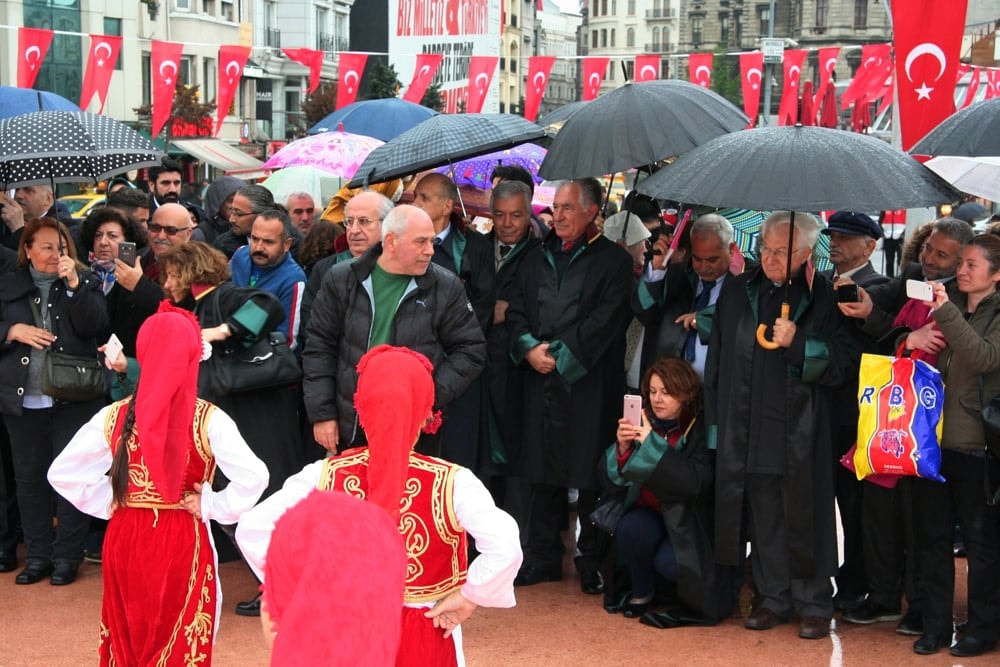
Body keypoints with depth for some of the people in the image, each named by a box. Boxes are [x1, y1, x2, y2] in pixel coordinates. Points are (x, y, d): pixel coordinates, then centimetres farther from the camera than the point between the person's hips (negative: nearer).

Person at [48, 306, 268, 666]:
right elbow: (253, 477, -23)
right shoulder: (208, 420, -13)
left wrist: (107, 504, 3)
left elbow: (61, 473, -1)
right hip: (182, 544, -3)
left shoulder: (114, 417, -4)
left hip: (124, 541, 3)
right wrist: (212, 507, -9)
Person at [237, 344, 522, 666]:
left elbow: (252, 530, -16)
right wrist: (469, 596, -12)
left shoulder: (325, 477, -11)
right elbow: (504, 546, -29)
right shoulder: (450, 483, -17)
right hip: (424, 639, -1)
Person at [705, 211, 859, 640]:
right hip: (748, 430, 4)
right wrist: (714, 421, 14)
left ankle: (814, 604, 12)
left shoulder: (824, 297, -2)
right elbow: (717, 360, 16)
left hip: (801, 431, -4)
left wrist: (799, 343, -19)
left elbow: (846, 362, -7)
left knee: (803, 518, 1)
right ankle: (773, 598, 20)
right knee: (762, 517, 9)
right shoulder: (737, 291, 10)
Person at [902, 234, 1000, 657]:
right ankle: (935, 623, 19)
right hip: (934, 437, 6)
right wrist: (910, 340, -5)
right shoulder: (949, 307, 12)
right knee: (932, 534, 9)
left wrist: (945, 312, -23)